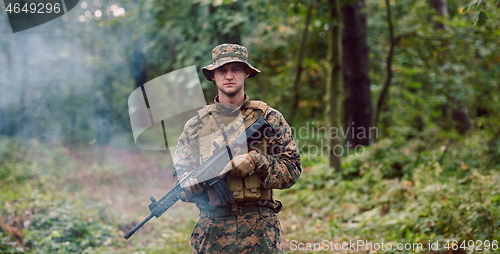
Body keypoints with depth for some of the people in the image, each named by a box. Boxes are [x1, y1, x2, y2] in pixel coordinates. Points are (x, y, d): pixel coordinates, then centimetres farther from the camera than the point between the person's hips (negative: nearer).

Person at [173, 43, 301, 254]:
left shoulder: (269, 118, 4)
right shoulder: (195, 125, 7)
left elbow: (292, 170, 0)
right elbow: (181, 178, 7)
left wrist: (256, 162, -16)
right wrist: (199, 181, -15)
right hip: (212, 232, 1)